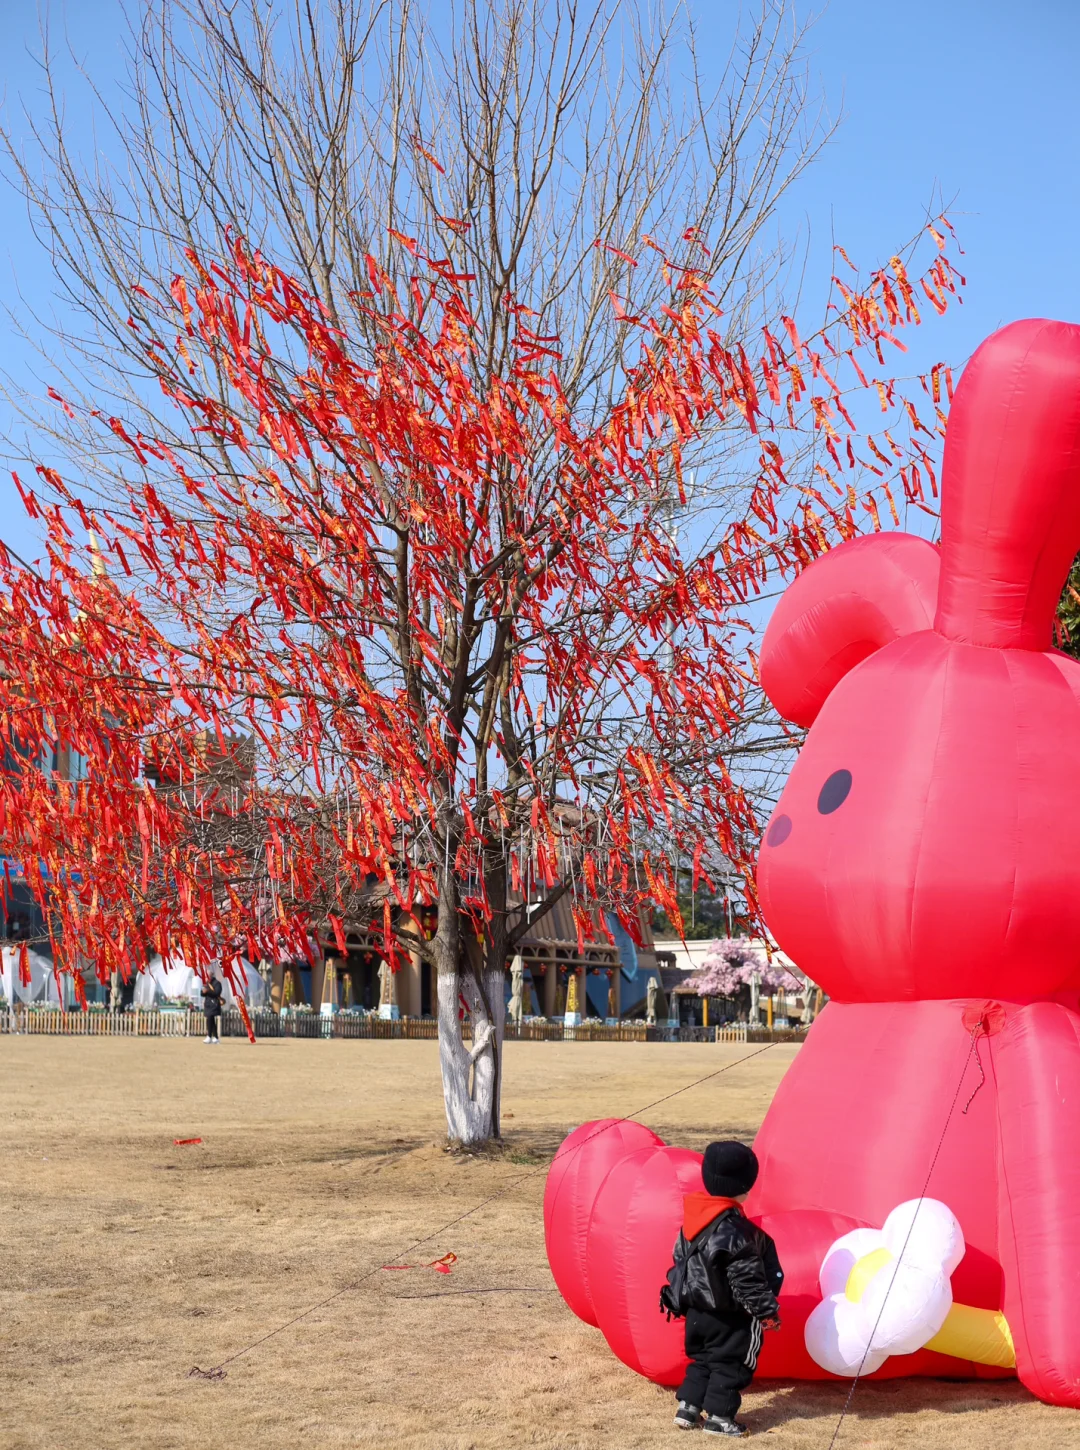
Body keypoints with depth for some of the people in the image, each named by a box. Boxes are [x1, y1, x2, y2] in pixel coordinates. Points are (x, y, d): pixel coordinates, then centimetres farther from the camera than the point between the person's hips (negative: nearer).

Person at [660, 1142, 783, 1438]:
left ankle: (688, 1406, 18)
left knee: (701, 1359, 20)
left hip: (697, 1311, 7)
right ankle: (719, 1415, 7)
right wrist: (767, 1311, -14)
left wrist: (686, 1299, 25)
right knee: (730, 1363, 5)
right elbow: (746, 1279, -22)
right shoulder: (735, 1230, -22)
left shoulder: (692, 1221, 2)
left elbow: (682, 1260, 13)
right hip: (730, 1317, -7)